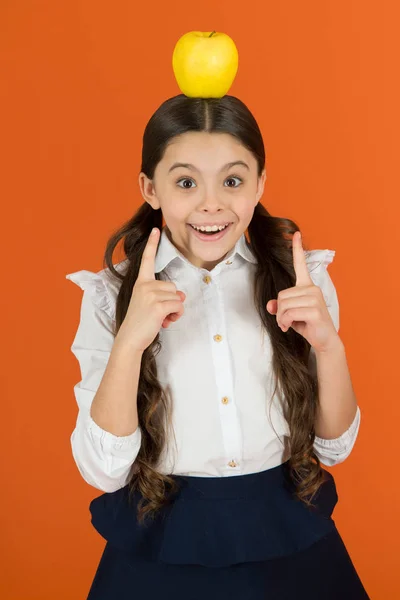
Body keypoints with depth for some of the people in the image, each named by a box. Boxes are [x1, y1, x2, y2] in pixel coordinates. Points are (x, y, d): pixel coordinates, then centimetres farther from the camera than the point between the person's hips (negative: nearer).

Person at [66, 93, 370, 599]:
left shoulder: (302, 278, -5)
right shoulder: (111, 294, -8)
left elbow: (333, 447, -1)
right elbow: (103, 471, -12)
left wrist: (328, 347, -18)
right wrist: (130, 342, -25)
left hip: (291, 543, 2)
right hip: (161, 552, -1)